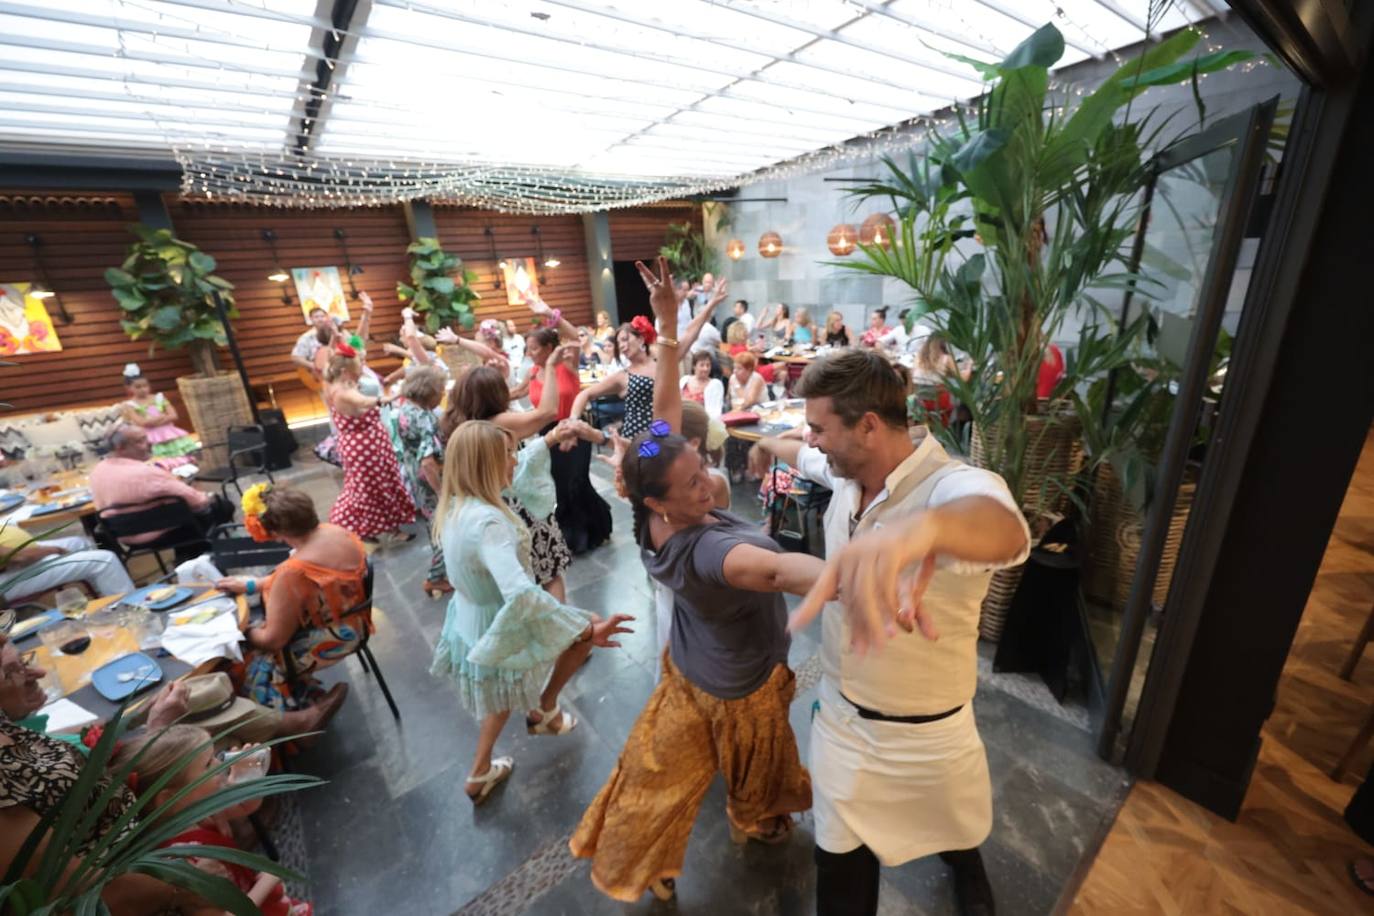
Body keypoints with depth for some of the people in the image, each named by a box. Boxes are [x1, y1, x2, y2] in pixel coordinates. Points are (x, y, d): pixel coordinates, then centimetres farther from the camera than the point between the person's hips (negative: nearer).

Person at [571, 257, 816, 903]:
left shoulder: (650, 515, -22)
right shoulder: (705, 550, -42)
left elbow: (665, 408, -20)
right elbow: (780, 570, -63)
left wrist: (667, 322, -20)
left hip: (692, 665, 6)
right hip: (739, 683, -6)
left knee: (666, 766, 27)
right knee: (753, 763, 28)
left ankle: (633, 867, 53)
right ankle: (757, 823, 59)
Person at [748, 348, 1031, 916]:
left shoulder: (956, 487, -30)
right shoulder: (848, 473, -10)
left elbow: (1003, 530, -54)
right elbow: (808, 458, 13)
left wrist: (924, 526, -77)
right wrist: (769, 445, 32)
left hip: (928, 734, -3)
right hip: (840, 714, 4)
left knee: (959, 831, 31)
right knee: (839, 861, 19)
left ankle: (966, 863, 66)